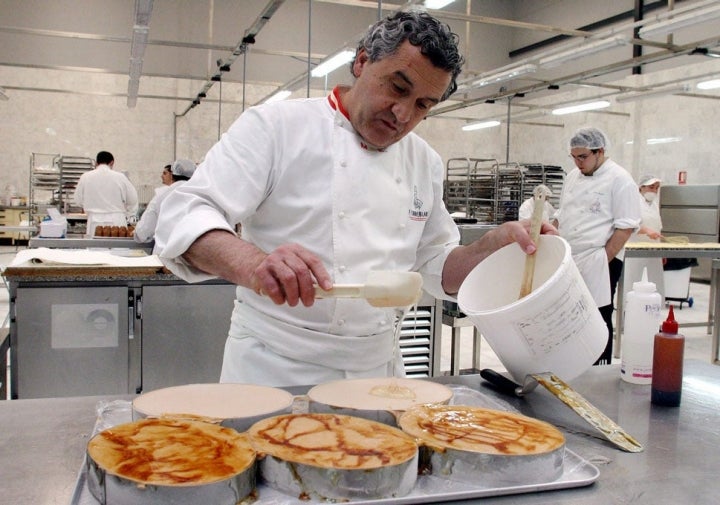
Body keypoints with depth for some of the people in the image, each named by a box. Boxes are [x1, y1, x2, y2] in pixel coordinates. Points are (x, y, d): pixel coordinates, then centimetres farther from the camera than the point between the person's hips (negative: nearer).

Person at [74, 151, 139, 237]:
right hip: (117, 221, -1)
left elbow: (78, 201, 10)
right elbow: (132, 200, 5)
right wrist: (128, 217, 20)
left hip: (95, 222, 1)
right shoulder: (120, 177, -1)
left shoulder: (86, 177, 3)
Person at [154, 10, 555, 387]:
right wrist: (253, 265, -38)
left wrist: (495, 246, -8)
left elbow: (436, 266, 12)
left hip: (378, 368, 5)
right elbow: (185, 218, -18)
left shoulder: (426, 163, 7)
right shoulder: (275, 126, -10)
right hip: (274, 366, -4)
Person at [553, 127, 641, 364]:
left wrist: (603, 261, -15)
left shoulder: (619, 180, -8)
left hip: (597, 267, -7)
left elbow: (625, 227, -12)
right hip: (567, 263, 7)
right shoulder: (573, 177, 14)